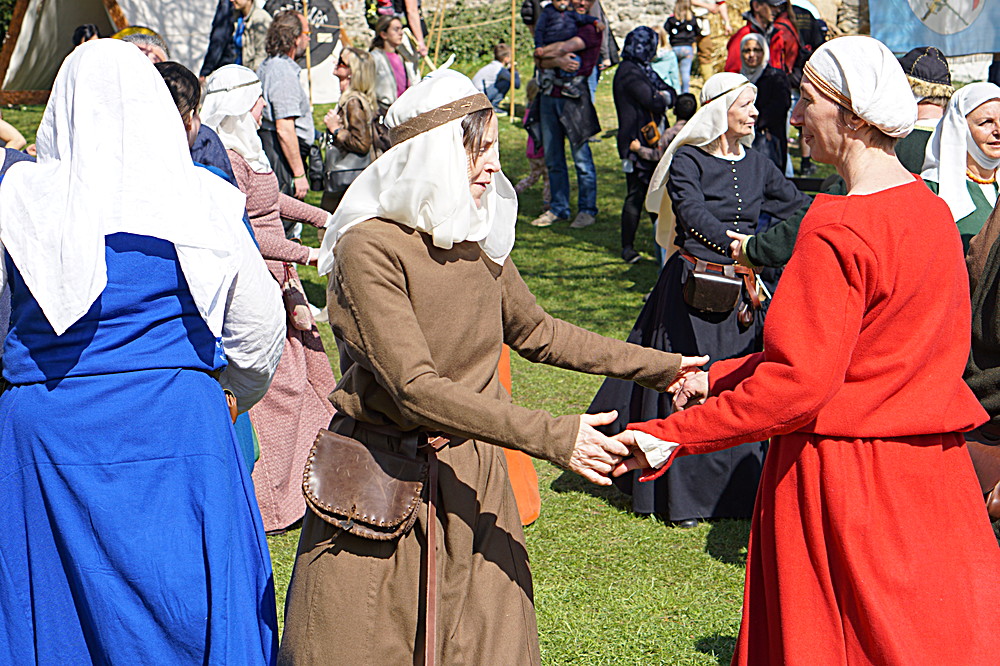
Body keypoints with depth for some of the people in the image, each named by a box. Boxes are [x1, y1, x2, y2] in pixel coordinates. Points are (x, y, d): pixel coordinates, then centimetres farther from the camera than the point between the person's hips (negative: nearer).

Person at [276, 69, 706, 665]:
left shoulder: (480, 240, 5)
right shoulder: (370, 248, -17)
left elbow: (534, 331, 21)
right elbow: (415, 389, -24)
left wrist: (654, 366, 18)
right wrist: (551, 437, -28)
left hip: (472, 482, 6)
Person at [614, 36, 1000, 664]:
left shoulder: (836, 233, -21)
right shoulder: (931, 209, 6)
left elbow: (799, 382, -23)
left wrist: (672, 436, -16)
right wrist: (721, 376, 15)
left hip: (845, 482, -8)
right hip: (929, 472, 8)